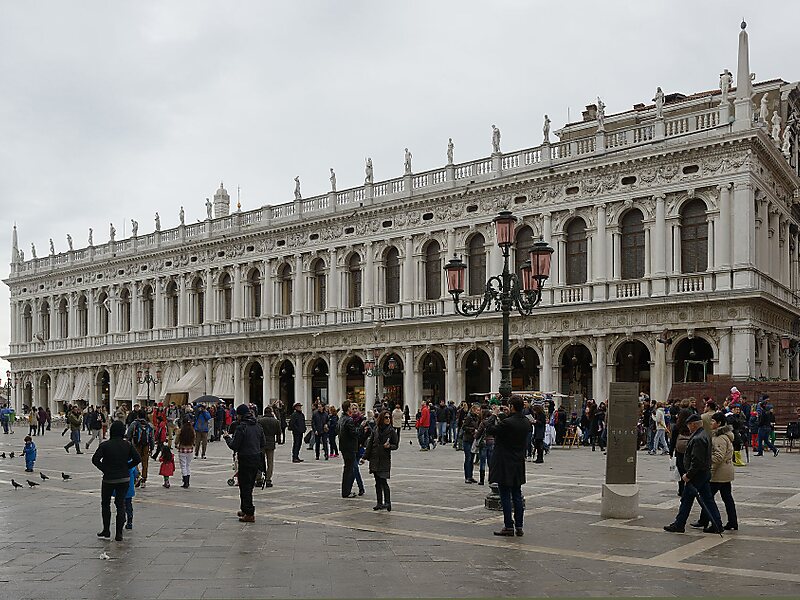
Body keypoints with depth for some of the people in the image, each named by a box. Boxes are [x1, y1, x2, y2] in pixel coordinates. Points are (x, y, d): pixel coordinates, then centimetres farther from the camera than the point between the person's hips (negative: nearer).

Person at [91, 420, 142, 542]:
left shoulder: (105, 445, -10)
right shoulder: (128, 445, -3)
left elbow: (95, 460, -16)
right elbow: (138, 459, -4)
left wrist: (104, 469, -3)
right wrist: (126, 467, 6)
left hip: (109, 479, -2)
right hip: (124, 479, 2)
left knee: (105, 504, 17)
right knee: (121, 504, 7)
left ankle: (106, 530, 21)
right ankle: (119, 533, 5)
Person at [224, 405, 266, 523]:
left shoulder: (241, 427, -16)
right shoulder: (258, 426, 7)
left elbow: (234, 446, -14)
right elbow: (263, 444, 11)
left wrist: (227, 437, 2)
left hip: (245, 460, -7)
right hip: (257, 459, 7)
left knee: (245, 487, 0)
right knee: (250, 485, 19)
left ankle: (249, 514, 0)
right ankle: (245, 510, 30)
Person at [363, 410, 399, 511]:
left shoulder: (391, 431, -4)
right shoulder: (376, 429, 3)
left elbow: (395, 445, 0)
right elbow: (370, 443, 8)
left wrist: (389, 446, -21)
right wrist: (365, 457, 7)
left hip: (385, 459, -4)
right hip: (374, 458, 4)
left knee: (383, 481, -12)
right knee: (377, 482, 9)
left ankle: (387, 502, -6)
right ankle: (379, 503, 16)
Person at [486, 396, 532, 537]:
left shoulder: (507, 423, -22)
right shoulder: (527, 423, 0)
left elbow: (490, 429, -11)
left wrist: (493, 415, 4)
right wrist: (509, 415, 18)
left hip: (504, 465, -7)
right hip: (518, 464, 7)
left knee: (505, 496, 0)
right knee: (517, 496, 13)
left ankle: (509, 526, 3)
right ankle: (519, 526, 16)